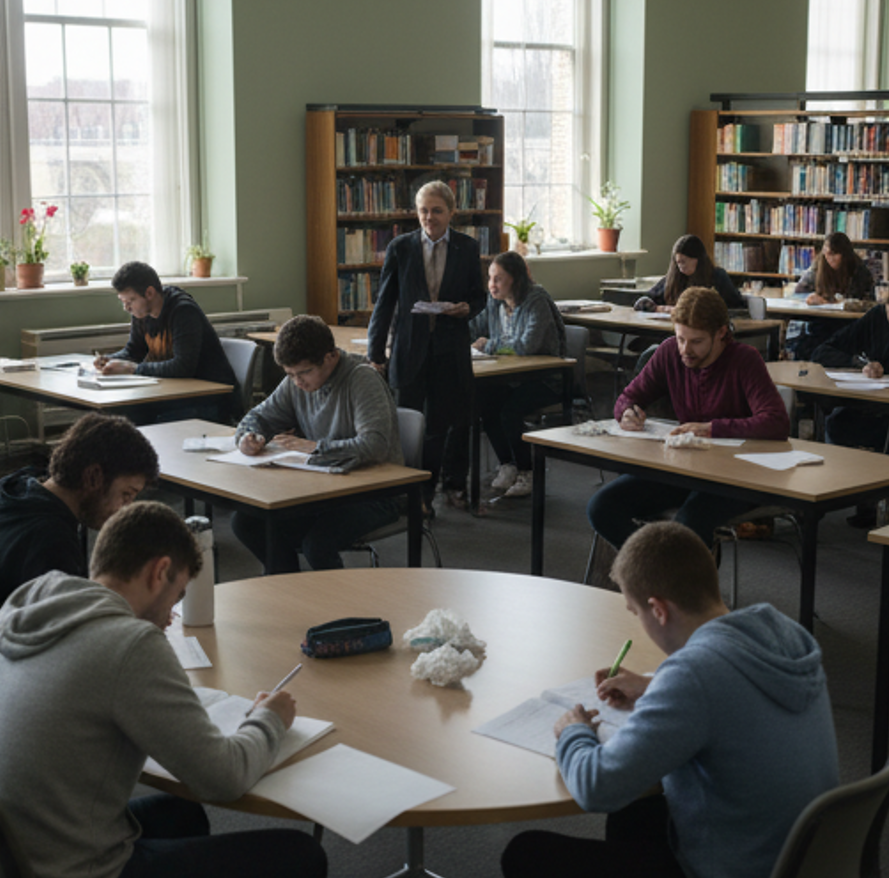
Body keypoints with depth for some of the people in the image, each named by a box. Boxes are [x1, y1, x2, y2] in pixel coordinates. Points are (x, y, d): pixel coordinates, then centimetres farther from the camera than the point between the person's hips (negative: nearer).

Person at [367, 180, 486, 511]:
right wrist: (376, 351, 0)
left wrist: (468, 308, -12)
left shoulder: (467, 248, 5)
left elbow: (478, 295, 13)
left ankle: (453, 483, 24)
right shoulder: (400, 248, 2)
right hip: (410, 349, 0)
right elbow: (384, 301, 4)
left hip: (451, 350, 0)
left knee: (453, 422, 4)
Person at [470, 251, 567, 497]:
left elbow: (527, 345, -29)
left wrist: (489, 345, -19)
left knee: (510, 410, -29)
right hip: (511, 376, 7)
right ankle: (506, 465, -4)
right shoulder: (495, 302, 6)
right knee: (482, 400, -21)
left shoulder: (536, 301, -17)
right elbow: (476, 328, 20)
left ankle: (526, 471, -8)